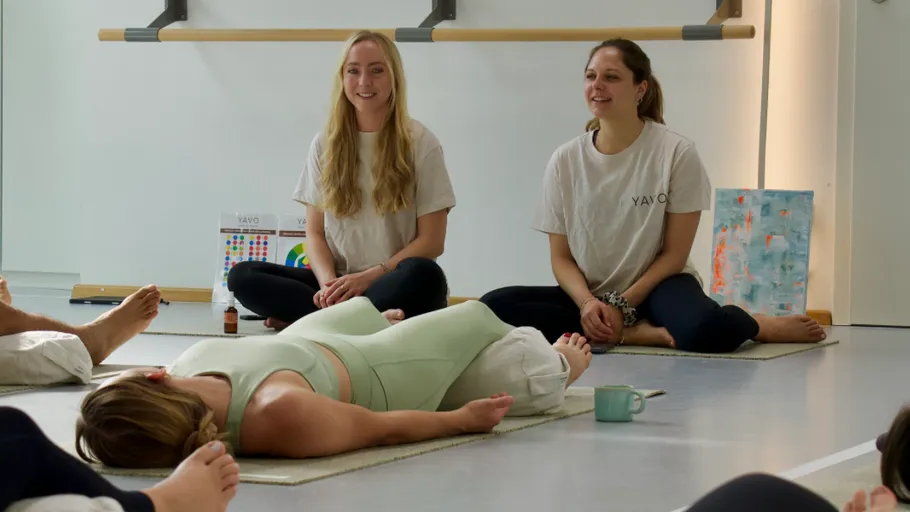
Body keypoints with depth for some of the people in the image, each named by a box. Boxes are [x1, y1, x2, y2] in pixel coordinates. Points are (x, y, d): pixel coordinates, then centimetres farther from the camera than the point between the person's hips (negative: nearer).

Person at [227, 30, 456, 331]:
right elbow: (315, 233, 9)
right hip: (339, 282, 3)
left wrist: (367, 278, -15)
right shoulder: (325, 145, 10)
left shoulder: (420, 144, 0)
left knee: (422, 275, -38)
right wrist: (329, 283, -13)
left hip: (393, 285, -3)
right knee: (242, 276, -19)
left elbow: (431, 241, -3)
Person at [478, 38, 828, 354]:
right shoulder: (565, 160, -1)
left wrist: (623, 305, -16)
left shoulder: (677, 153, -10)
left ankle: (760, 327, -2)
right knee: (492, 307, -23)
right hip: (588, 292, 4)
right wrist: (587, 302, -19)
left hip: (657, 285, -4)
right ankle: (635, 332, -22)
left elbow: (674, 254, -6)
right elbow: (561, 257, 1)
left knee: (705, 331, -40)